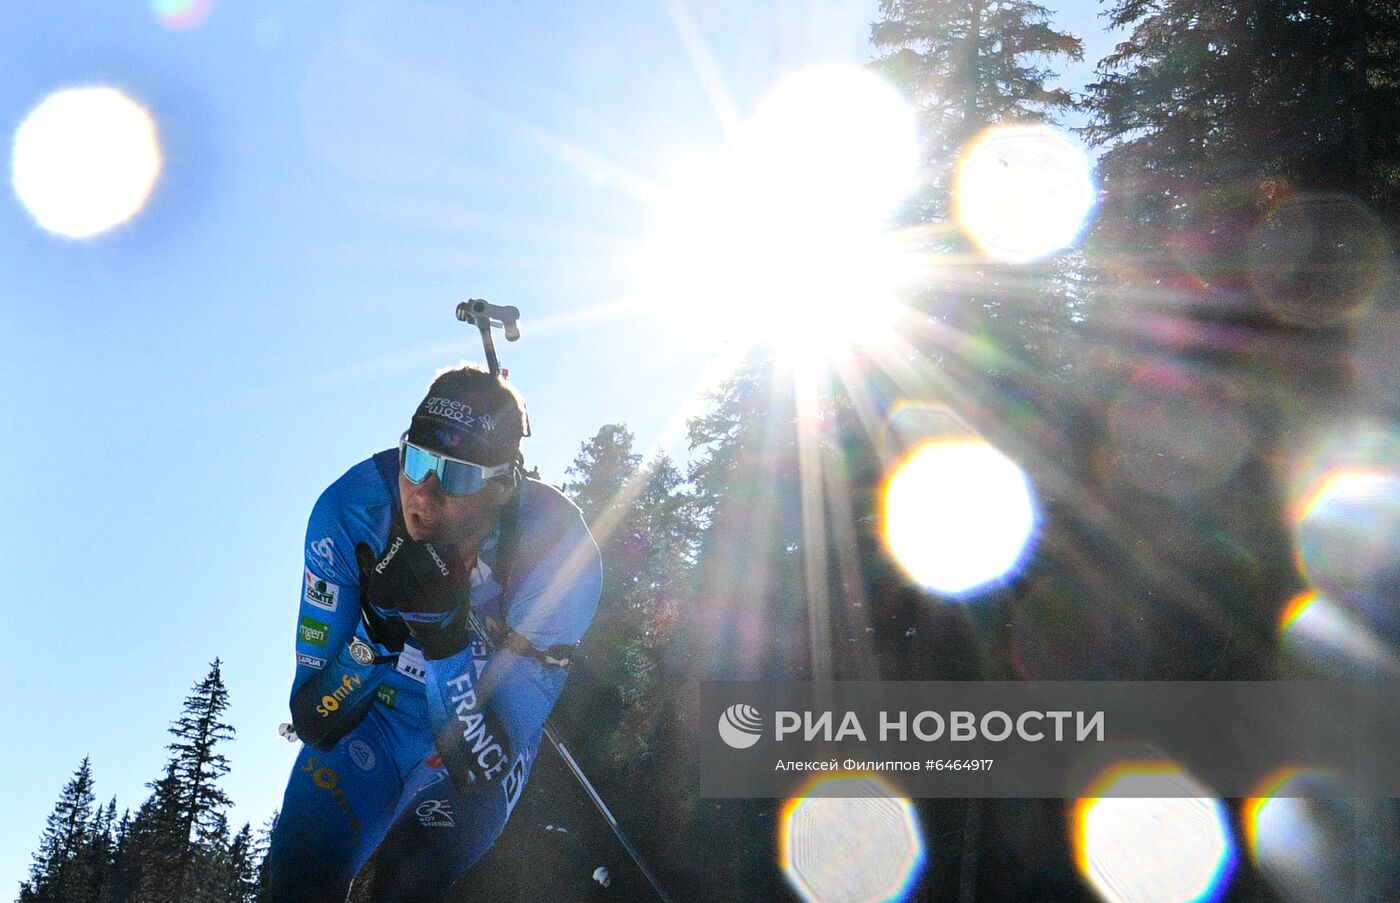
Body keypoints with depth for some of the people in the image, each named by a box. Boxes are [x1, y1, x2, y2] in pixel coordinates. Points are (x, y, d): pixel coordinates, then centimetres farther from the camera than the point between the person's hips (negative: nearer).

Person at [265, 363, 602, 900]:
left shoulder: (560, 552, -30)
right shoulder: (350, 510, -25)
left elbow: (487, 766, -30)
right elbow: (312, 724, -21)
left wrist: (446, 640, -44)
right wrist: (376, 637, -39)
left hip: (482, 745, -2)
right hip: (377, 715, 2)